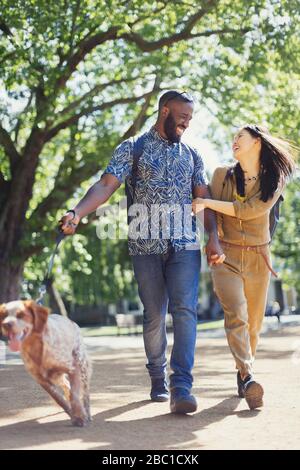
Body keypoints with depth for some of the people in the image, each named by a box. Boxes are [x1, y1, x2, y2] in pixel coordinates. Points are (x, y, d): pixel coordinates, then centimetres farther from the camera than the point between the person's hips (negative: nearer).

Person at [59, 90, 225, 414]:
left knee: (185, 311, -13)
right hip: (146, 246, -2)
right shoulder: (132, 149, 5)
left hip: (184, 245, 2)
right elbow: (106, 185, -8)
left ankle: (181, 387, -18)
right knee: (154, 315, 4)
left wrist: (213, 238, -1)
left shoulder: (191, 155, 16)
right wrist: (77, 212, -25)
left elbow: (203, 199, 13)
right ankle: (158, 380, 20)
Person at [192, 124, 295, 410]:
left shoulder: (274, 180, 0)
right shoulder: (222, 175, 4)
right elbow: (213, 216, 5)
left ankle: (242, 375, 22)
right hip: (226, 256, -1)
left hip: (258, 258, 1)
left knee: (253, 322, 4)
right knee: (236, 314, -20)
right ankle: (248, 378, -29)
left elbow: (249, 210, -13)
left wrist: (207, 203, -14)